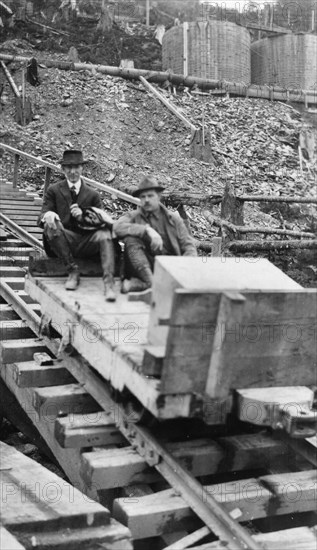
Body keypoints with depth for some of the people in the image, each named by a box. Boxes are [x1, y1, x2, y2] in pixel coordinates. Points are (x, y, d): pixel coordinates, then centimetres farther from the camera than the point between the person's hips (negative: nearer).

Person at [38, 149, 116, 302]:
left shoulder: (93, 195, 16)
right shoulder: (53, 191, 13)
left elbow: (102, 221, 7)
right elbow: (42, 218, 4)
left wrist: (83, 215, -13)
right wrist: (48, 216, -22)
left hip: (87, 243, 0)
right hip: (63, 241, 0)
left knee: (104, 233, -31)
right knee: (50, 225, -31)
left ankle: (109, 282, -43)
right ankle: (72, 271, -23)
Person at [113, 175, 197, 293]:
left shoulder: (173, 218, 13)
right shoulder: (134, 216, 10)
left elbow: (189, 247, 7)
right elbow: (117, 227, -13)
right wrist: (147, 230, -25)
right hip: (142, 268, -1)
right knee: (130, 239, -24)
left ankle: (141, 284, -36)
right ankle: (150, 281, -35)